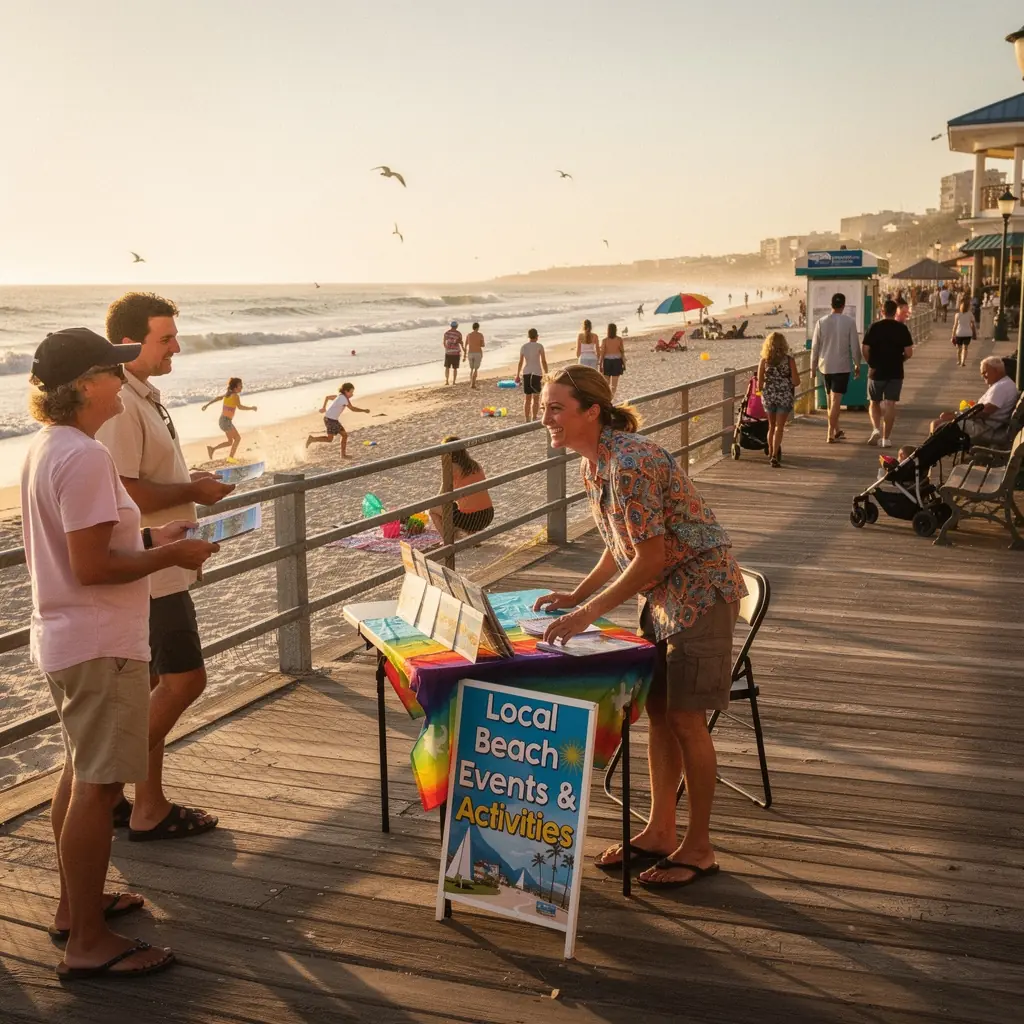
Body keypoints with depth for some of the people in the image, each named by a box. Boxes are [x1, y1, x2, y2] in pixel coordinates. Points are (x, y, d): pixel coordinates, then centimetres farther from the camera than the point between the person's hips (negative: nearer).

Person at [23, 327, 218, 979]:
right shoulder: (85, 456, -22)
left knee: (81, 774, 21)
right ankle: (89, 944, 8)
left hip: (66, 639, 11)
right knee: (98, 786, -2)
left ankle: (76, 904, 35)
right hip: (100, 646, -11)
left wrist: (149, 536, 12)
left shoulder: (47, 448, 9)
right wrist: (172, 555, -14)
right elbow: (91, 568, -25)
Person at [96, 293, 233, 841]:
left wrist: (192, 483, 10)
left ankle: (144, 800, 24)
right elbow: (122, 494, -27)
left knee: (154, 683, 14)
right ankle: (144, 806, 8)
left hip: (161, 565, 10)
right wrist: (191, 492, -16)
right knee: (184, 678, -4)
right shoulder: (120, 406, -21)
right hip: (149, 571, -10)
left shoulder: (144, 396, 12)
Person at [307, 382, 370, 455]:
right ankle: (312, 438, 2)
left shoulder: (340, 396, 10)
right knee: (329, 439, -7)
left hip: (334, 419, 10)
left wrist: (323, 407, 23)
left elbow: (327, 397, 22)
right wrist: (364, 410, -16)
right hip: (330, 419, -10)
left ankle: (343, 454, 12)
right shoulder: (343, 398, -18)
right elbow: (352, 408, -22)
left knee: (344, 435, 8)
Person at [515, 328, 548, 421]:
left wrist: (517, 375, 14)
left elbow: (520, 362, 5)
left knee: (527, 398, 10)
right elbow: (543, 361, -7)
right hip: (537, 372, -3)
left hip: (526, 373, 3)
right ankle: (534, 419, -4)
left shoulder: (523, 347, 5)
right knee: (536, 397, 2)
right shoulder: (539, 346, -4)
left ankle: (527, 420, 11)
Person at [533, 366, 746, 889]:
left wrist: (589, 613, -24)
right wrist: (577, 594, 4)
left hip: (700, 588, -9)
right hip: (663, 591, 9)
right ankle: (659, 833, 26)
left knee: (685, 721, -2)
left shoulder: (630, 464, -27)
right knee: (657, 712, 13)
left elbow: (650, 557, -26)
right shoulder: (593, 464, 3)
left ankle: (698, 849, 14)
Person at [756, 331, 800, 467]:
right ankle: (775, 455, -10)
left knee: (771, 426, 18)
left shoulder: (764, 361, -4)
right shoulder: (789, 360, -8)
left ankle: (771, 452, 28)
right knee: (779, 427, 1)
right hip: (785, 397, -2)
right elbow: (796, 382, -9)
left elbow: (759, 384, -4)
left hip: (768, 396, 2)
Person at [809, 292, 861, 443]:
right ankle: (831, 434, -7)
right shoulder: (849, 322, -8)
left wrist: (813, 366, 11)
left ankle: (836, 430, 26)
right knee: (836, 400, -3)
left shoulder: (821, 322, -3)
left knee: (831, 399, 16)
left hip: (825, 366, 3)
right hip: (842, 366, -3)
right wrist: (857, 365, 8)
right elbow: (854, 346, -4)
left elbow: (815, 346, 1)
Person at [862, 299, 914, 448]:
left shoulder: (873, 327, -5)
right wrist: (899, 360, 13)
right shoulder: (902, 328, -3)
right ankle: (886, 438, 1)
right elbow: (909, 352, -6)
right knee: (890, 404, 3)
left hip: (876, 371, 0)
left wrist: (871, 363, 9)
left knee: (874, 403, 15)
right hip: (895, 372, 0)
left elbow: (864, 350, -8)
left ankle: (876, 429, -5)